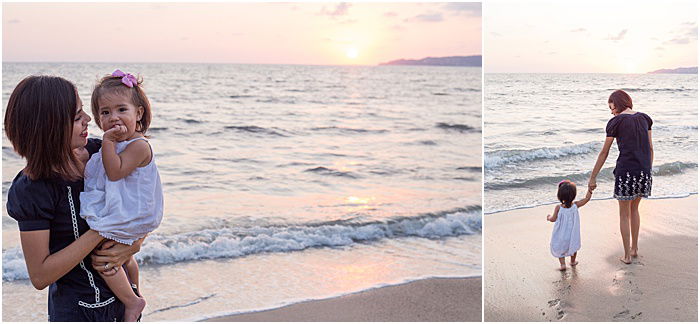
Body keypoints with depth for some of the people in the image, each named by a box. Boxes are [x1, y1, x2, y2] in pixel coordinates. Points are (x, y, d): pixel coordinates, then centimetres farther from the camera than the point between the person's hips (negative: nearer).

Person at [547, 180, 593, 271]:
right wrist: (590, 189, -8)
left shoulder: (558, 208, -23)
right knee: (573, 246, 27)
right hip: (573, 234, 2)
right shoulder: (575, 205, -19)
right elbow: (587, 198, -11)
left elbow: (553, 219, -10)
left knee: (560, 248, 19)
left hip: (561, 235, -2)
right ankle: (573, 261, 43)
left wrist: (549, 217, 10)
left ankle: (562, 264, 14)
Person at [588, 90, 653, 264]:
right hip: (644, 171, 5)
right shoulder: (644, 118, 9)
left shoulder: (615, 122, -5)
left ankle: (627, 255, 16)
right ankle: (635, 248, 33)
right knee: (634, 209, 24)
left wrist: (592, 178, 5)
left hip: (626, 171, -5)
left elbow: (604, 153, -1)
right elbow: (650, 149, 11)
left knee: (624, 214, 9)